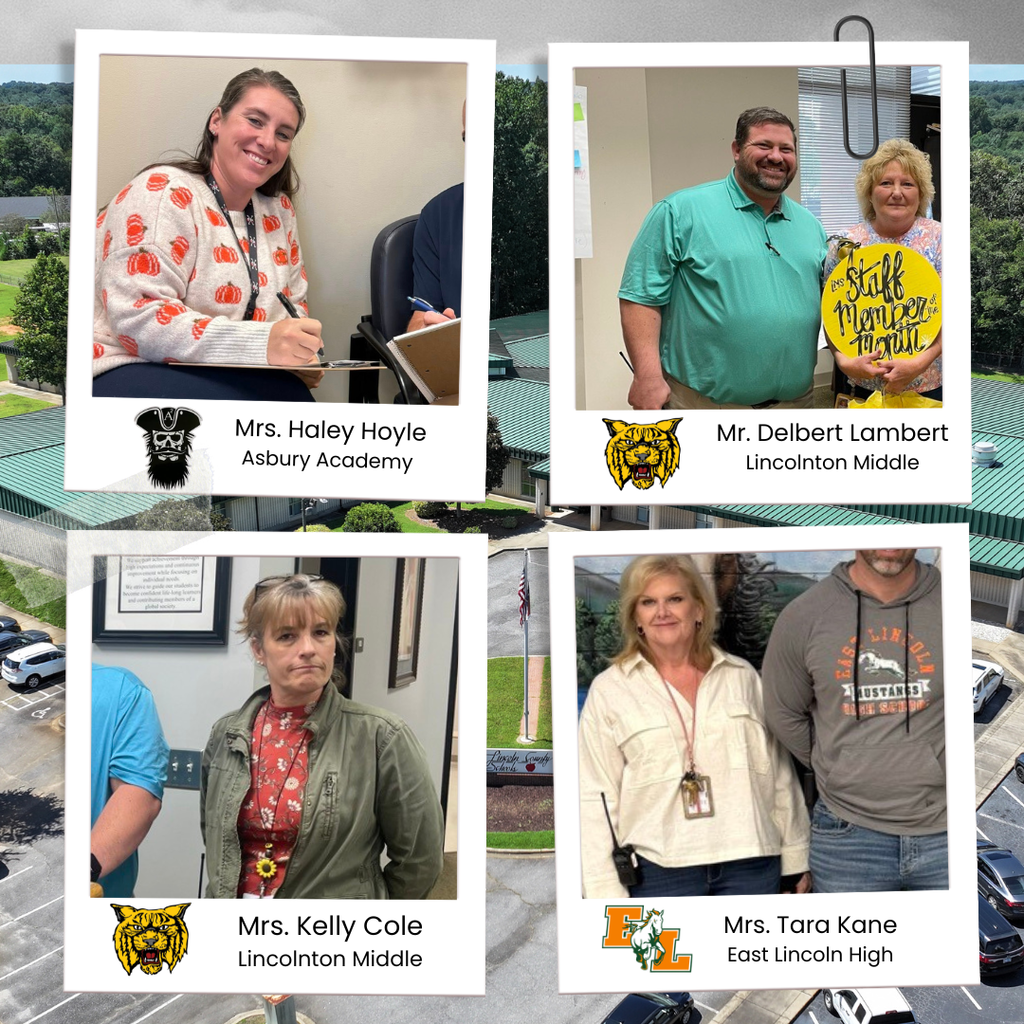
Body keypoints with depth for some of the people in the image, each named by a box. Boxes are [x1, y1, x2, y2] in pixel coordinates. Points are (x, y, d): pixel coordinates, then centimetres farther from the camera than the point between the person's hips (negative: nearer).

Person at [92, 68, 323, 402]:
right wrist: (260, 344, -33)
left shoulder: (278, 210, 9)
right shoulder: (166, 193, -12)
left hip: (216, 375, 7)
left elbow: (292, 303, 18)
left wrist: (299, 354, -7)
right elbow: (137, 316, -23)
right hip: (131, 369, -7)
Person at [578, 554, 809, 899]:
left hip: (752, 862, 2)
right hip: (659, 871, -2)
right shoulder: (609, 690, -1)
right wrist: (606, 889, -5)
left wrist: (796, 857, 11)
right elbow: (595, 796, -2)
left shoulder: (743, 676, 7)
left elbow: (780, 773, 11)